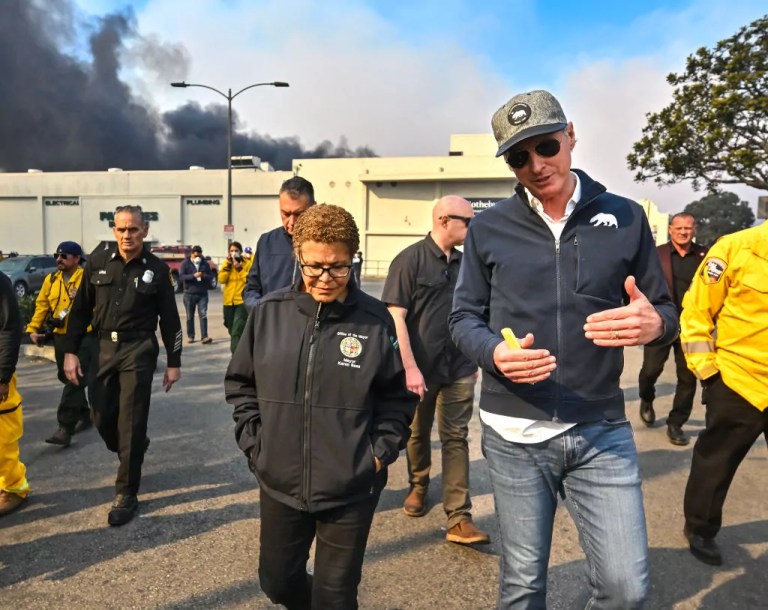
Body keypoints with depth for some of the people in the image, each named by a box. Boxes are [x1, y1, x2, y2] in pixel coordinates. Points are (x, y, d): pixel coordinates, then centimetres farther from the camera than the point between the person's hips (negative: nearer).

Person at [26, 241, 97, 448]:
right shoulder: (51, 280, 10)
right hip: (61, 337, 7)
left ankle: (65, 427, -4)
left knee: (75, 382, -7)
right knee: (68, 379, 17)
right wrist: (33, 328, 4)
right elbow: (41, 306, 12)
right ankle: (84, 415, 33)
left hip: (84, 337, -7)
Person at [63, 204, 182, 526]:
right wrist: (70, 351, 1)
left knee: (131, 423, -2)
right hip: (102, 348, 3)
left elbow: (169, 319, 1)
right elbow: (80, 309, 7)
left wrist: (173, 362, 1)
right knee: (102, 417, 9)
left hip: (139, 350, -3)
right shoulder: (98, 261, 2)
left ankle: (126, 494, 11)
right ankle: (133, 451, 41)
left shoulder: (157, 269, -3)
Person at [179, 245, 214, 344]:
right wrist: (193, 276, -25)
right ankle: (190, 336, 19)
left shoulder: (205, 263, 8)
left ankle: (204, 337, -11)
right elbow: (181, 277, -11)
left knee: (203, 315, -8)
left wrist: (205, 275, -16)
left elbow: (211, 276, 7)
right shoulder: (185, 263, 0)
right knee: (190, 317, 8)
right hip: (189, 294, -1)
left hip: (203, 294, 1)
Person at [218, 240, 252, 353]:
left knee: (237, 331, -17)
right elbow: (221, 280, -3)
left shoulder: (247, 263, -2)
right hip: (229, 301, 5)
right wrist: (228, 265, -9)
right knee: (232, 330, 15)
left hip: (242, 301, -5)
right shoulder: (226, 263, 10)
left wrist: (239, 268, -18)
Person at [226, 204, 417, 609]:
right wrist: (254, 443, 0)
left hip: (351, 489, -2)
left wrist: (380, 453, -8)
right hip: (279, 482, 3)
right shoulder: (269, 312, -5)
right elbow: (240, 383, 7)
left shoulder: (375, 320, -10)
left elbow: (398, 397, -1)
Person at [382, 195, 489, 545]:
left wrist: (475, 359, 14)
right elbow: (395, 317, -13)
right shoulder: (410, 260, -9)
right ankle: (418, 486, 40)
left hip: (459, 370, 4)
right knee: (418, 433, 15)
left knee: (456, 439, 4)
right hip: (420, 368, -3)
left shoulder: (465, 263, 6)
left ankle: (459, 518, 9)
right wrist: (410, 367, -18)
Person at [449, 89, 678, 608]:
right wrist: (493, 352, -18)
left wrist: (653, 325, -18)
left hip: (602, 432, 1)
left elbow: (665, 310, 7)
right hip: (514, 434, 0)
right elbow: (463, 318, 5)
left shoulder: (625, 217, 2)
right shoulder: (489, 228, 1)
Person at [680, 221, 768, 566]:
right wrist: (704, 367, -8)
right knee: (716, 461, 13)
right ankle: (700, 529, 33)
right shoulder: (737, 248, -10)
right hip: (738, 382, -3)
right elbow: (696, 311, -6)